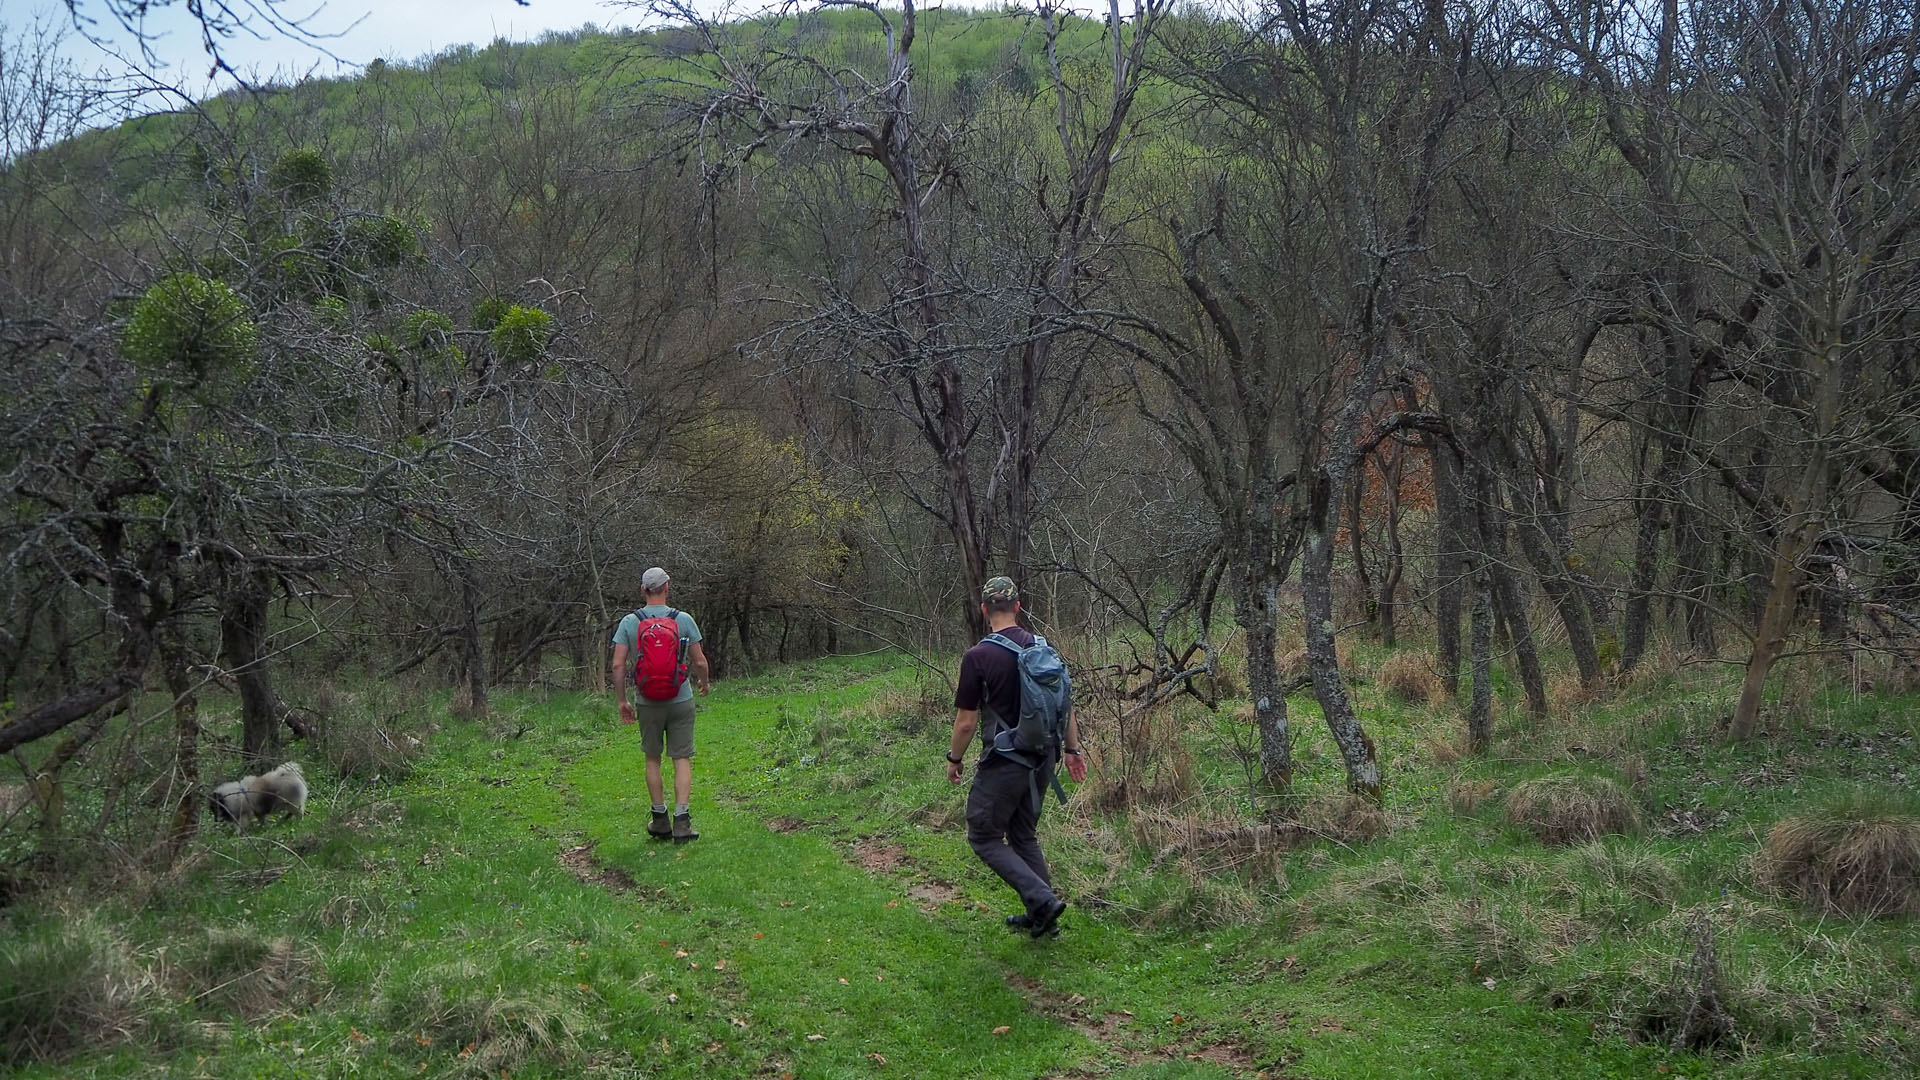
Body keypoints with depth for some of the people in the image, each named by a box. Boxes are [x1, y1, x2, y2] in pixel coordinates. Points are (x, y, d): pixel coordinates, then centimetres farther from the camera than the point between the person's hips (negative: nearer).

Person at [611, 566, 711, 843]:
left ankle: (660, 818, 19)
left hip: (647, 703, 1)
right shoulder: (683, 620, -6)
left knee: (652, 759, 14)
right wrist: (703, 683, 18)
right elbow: (699, 662, -3)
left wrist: (622, 701, 4)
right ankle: (681, 820, -5)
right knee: (682, 759, 3)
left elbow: (618, 665, -6)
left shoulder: (629, 622, -3)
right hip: (680, 701, -1)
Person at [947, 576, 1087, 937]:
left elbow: (966, 722, -11)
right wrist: (1072, 749, 18)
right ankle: (1040, 915, 20)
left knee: (984, 837, 6)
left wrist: (954, 759, 4)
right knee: (1023, 835, 19)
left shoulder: (978, 657, -15)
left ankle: (1043, 898, -7)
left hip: (1003, 763, -6)